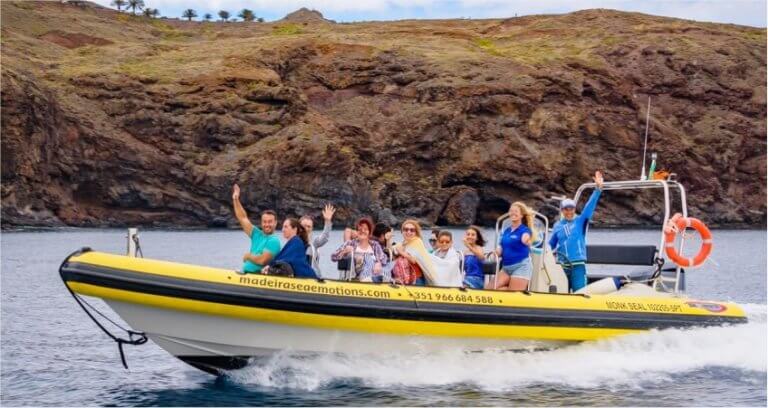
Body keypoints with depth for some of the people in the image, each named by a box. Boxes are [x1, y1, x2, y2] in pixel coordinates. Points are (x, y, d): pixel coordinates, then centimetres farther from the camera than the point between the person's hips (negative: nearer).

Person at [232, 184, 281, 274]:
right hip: (247, 274, 8)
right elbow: (243, 218, 20)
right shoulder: (257, 235, 15)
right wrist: (236, 200, 16)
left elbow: (262, 261, -20)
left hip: (260, 276, -8)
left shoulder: (274, 241, -9)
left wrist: (248, 256, -3)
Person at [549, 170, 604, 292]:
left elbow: (590, 206, -7)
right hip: (562, 266, 3)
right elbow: (551, 244, 21)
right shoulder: (557, 226, 12)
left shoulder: (580, 221, 4)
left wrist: (598, 189, -17)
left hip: (578, 265, -3)